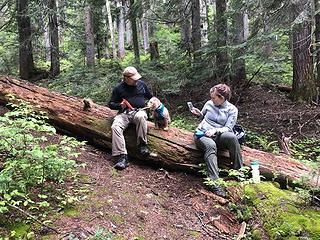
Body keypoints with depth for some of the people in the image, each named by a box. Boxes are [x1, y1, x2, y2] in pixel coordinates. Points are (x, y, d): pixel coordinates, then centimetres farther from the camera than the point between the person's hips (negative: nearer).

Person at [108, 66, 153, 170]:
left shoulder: (141, 84, 14)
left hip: (139, 111, 0)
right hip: (124, 113, 0)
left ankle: (142, 144, -25)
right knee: (115, 126, -30)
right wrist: (119, 105, -8)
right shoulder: (119, 88, 9)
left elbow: (150, 97, 27)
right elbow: (111, 104, 12)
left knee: (140, 117, -38)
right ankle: (122, 156, -34)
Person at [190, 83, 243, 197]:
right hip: (202, 134, 1)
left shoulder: (232, 109, 2)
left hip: (218, 135, 0)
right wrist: (199, 113, 3)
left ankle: (239, 171, -24)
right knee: (210, 145, -38)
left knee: (232, 137, -36)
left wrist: (215, 130, -22)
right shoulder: (209, 104, 9)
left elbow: (228, 128, -5)